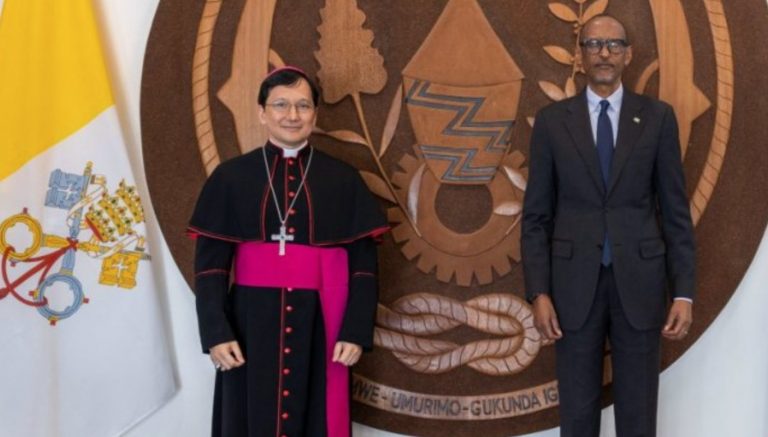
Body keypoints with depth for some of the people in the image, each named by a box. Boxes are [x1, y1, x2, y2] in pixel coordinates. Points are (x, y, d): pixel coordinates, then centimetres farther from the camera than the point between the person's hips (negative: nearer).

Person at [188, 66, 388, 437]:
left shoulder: (343, 180, 4)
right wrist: (216, 333, -10)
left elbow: (363, 264, 2)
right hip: (251, 326, 0)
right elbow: (210, 264, 0)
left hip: (319, 327, 0)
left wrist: (356, 332, -8)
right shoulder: (230, 178, 3)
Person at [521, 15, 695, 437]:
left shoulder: (657, 117, 3)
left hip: (638, 280, 0)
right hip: (575, 282, 0)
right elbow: (536, 215, 2)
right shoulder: (552, 120, 3)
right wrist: (538, 293, -7)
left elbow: (675, 211, 3)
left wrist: (683, 292, -4)